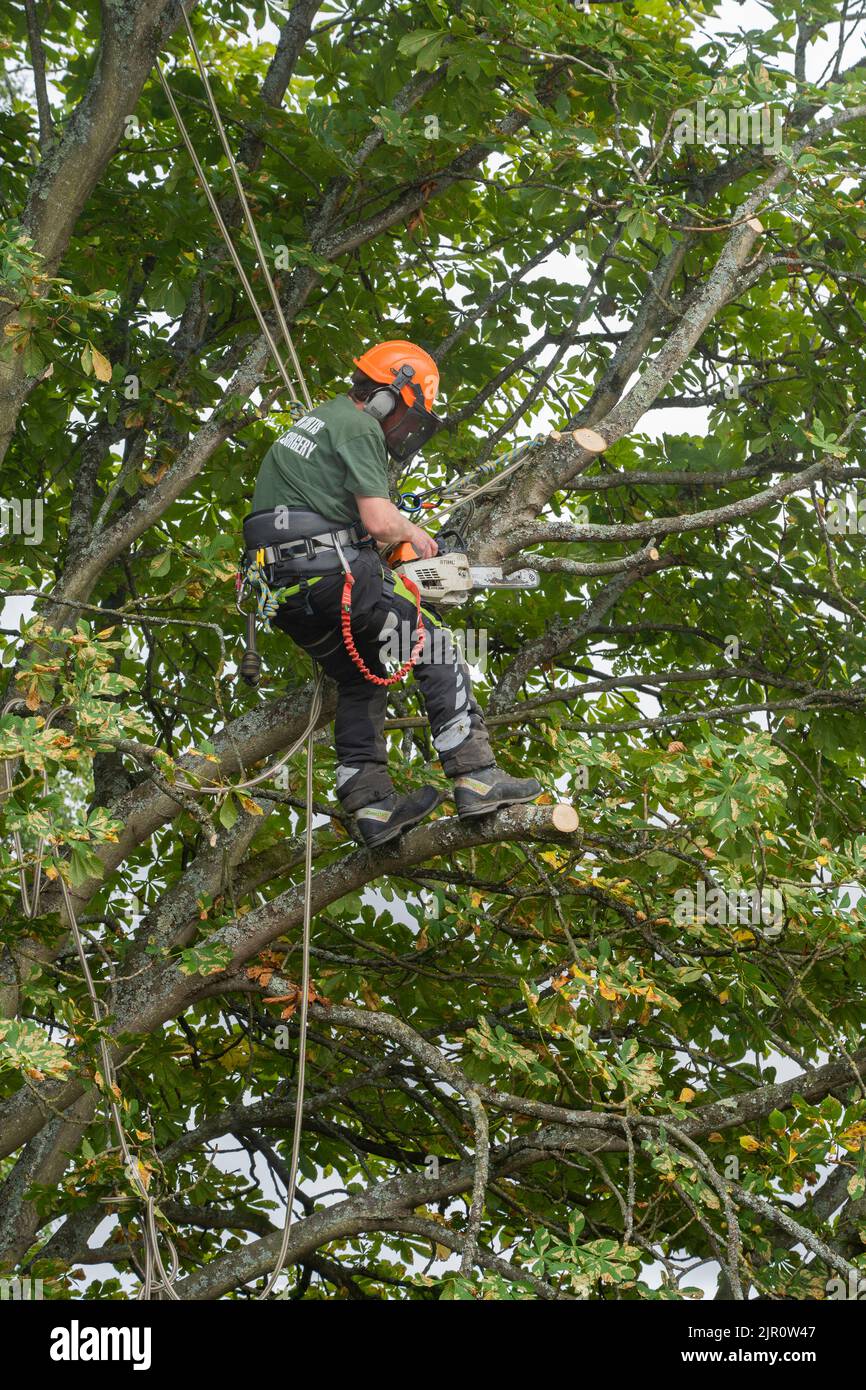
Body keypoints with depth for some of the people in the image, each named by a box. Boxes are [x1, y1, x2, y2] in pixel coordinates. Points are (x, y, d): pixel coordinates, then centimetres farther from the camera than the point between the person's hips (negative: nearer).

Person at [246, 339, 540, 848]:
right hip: (333, 571, -9)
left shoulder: (317, 420, 25)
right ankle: (477, 777, -9)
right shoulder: (358, 427, -5)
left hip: (280, 585, 9)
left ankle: (370, 805, 12)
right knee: (437, 653, -2)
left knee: (361, 679, 20)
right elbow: (379, 520, -16)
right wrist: (412, 533, 6)